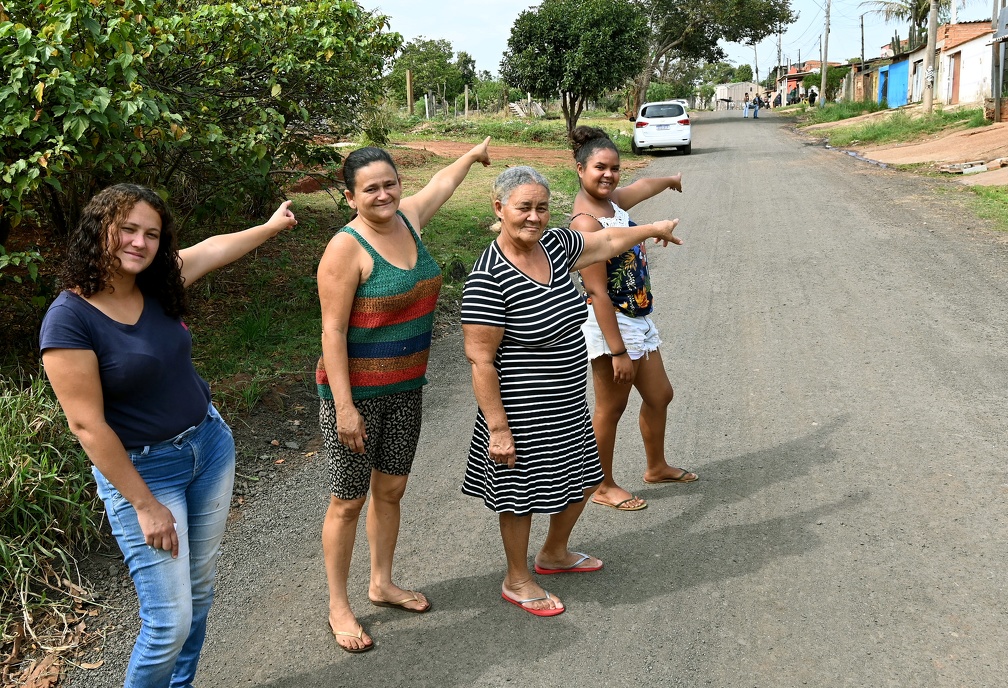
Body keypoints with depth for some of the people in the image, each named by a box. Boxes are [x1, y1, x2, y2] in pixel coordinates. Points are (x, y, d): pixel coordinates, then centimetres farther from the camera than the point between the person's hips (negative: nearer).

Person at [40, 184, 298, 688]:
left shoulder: (157, 286, -2)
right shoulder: (69, 319, -20)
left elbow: (214, 248, 18)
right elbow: (87, 425, -20)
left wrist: (273, 225, 32)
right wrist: (144, 505, -17)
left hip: (210, 444, 7)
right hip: (139, 469, -6)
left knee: (199, 590, 17)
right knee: (170, 620, -5)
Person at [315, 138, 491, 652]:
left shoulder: (408, 219, 2)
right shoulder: (347, 248, -19)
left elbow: (441, 183, 25)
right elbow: (332, 331, -19)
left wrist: (473, 155, 42)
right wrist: (344, 407, -22)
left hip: (405, 387, 7)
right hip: (357, 391, -7)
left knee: (390, 489, 18)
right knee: (348, 501, 5)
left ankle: (382, 584, 37)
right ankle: (338, 607, 21)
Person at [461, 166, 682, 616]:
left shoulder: (554, 244, -2)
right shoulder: (489, 278, -25)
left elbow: (606, 242, 18)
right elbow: (479, 359, -23)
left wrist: (654, 229, 31)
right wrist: (497, 428, -22)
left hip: (567, 406, 9)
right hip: (523, 414, -8)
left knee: (580, 481, 23)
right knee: (522, 495, 10)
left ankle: (554, 553, 48)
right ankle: (517, 581, 33)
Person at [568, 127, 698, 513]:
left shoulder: (611, 200, 3)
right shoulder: (587, 222, -24)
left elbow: (643, 187, 28)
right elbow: (597, 293, -26)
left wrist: (670, 180, 49)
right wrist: (618, 351, -25)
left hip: (637, 320, 10)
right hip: (610, 325, -10)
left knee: (659, 396, 21)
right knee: (610, 409, 7)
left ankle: (656, 468, 42)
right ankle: (603, 487, 26)